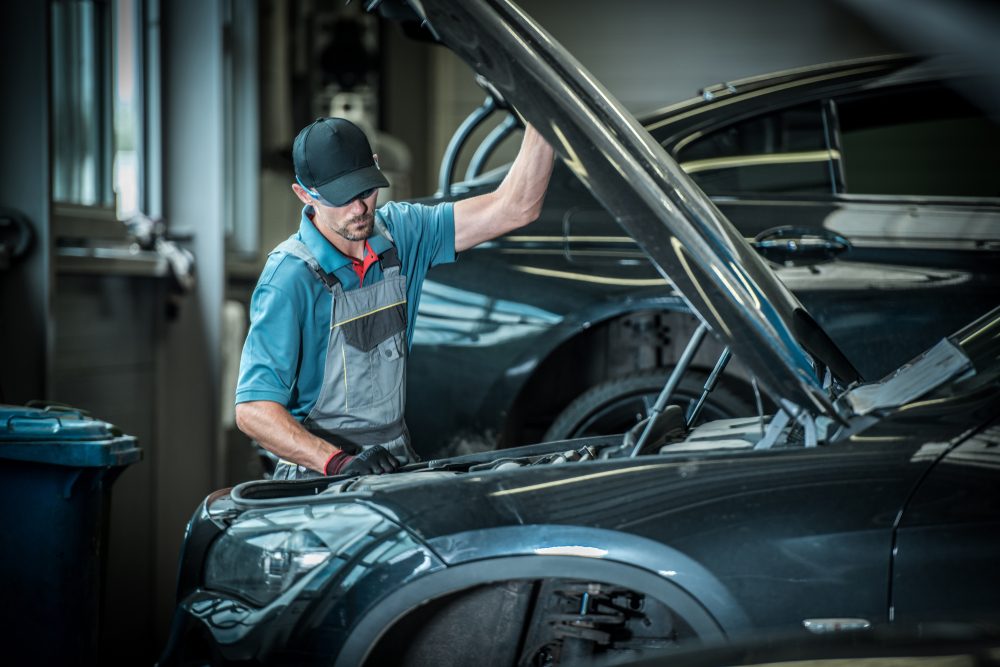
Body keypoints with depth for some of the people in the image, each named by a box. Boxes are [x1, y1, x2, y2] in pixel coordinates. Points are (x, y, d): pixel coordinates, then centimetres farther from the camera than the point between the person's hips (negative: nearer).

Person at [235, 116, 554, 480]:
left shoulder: (400, 231, 3)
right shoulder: (290, 277, -15)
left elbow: (515, 208, 1)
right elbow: (254, 409, -19)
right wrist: (338, 463, -29)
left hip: (398, 460, 6)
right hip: (320, 475, -6)